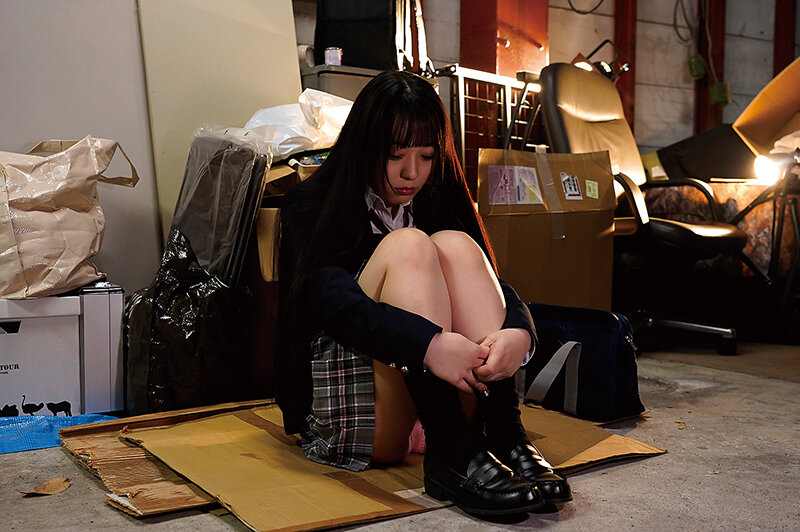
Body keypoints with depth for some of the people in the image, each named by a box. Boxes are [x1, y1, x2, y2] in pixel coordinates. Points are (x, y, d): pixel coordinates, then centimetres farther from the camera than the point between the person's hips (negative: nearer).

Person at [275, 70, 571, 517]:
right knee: (406, 246, -22)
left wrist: (518, 331, -26)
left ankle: (504, 435, -30)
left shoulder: (437, 204, 14)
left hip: (431, 401, 4)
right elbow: (333, 300, -21)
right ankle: (453, 454, -38)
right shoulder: (312, 208, -1)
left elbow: (495, 285, -1)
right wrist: (428, 343, -37)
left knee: (455, 245, -15)